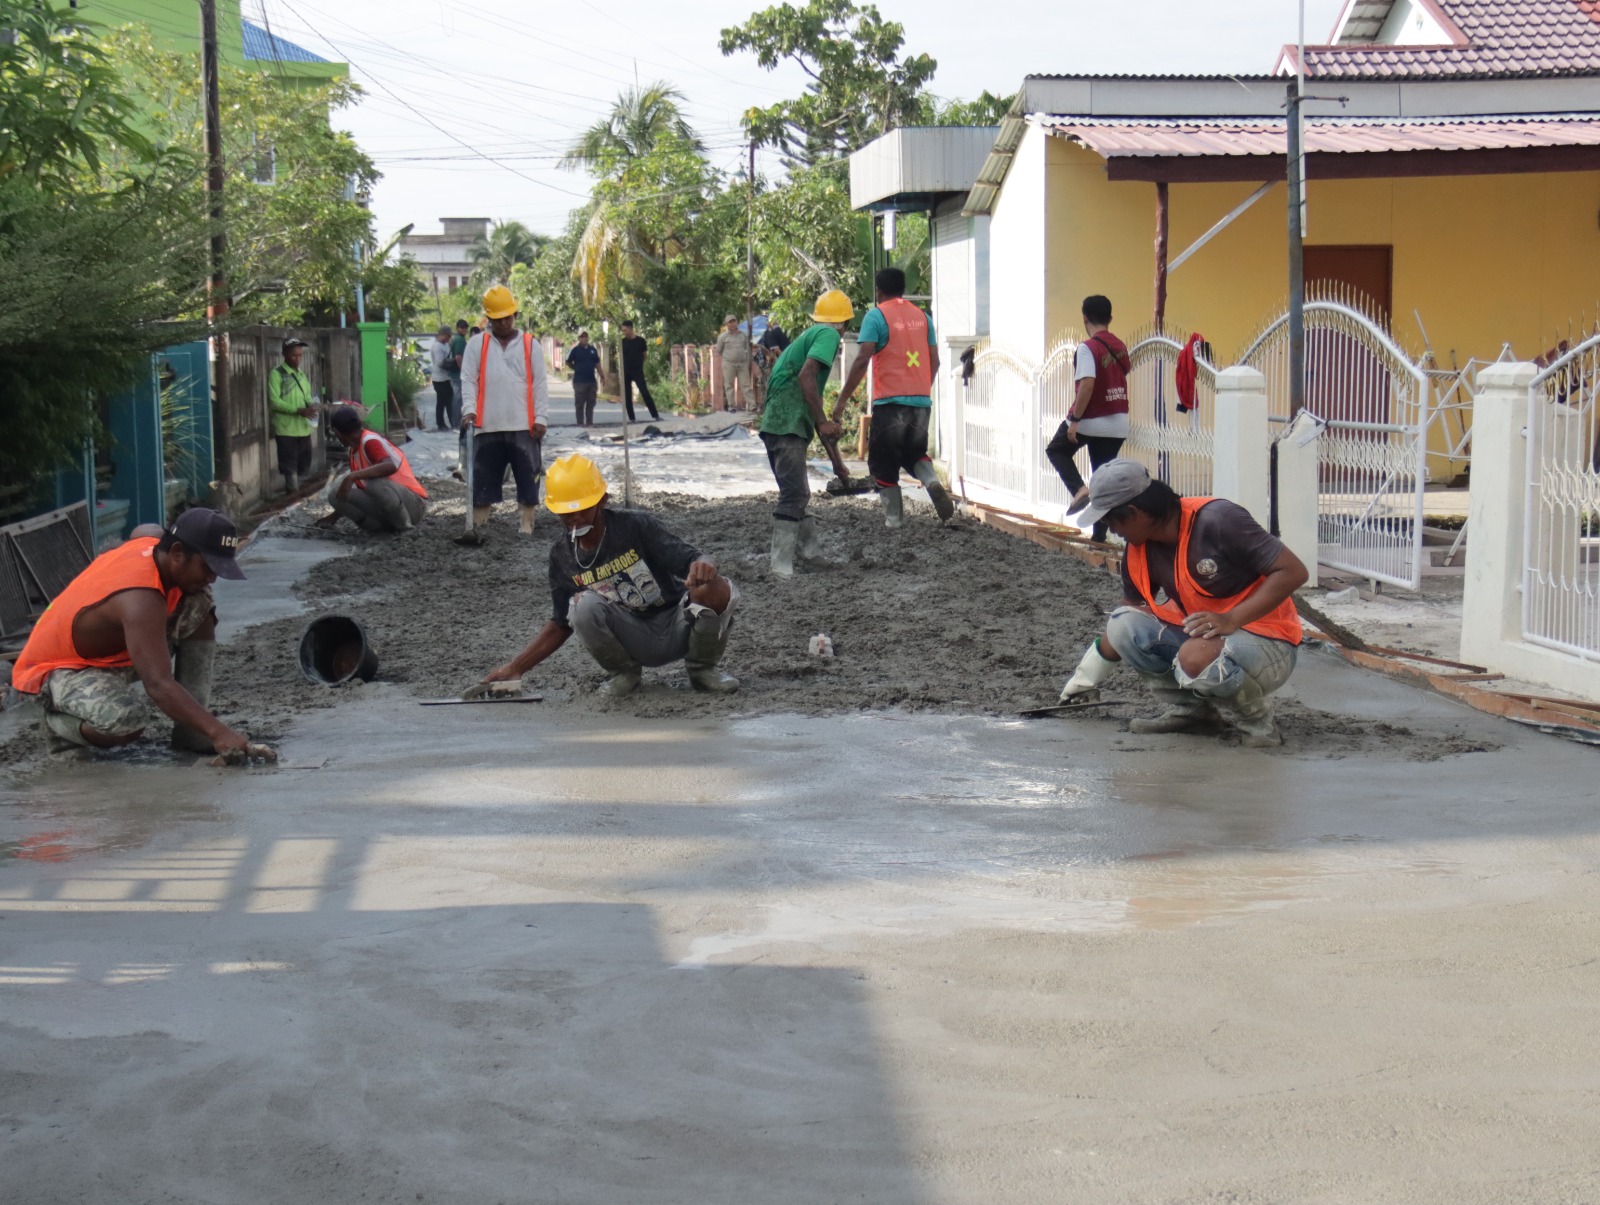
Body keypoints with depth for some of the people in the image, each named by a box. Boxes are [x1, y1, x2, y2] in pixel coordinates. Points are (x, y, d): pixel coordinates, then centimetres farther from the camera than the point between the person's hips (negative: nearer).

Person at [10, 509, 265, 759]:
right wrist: (218, 732, -50)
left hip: (112, 652, 10)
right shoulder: (142, 601, -37)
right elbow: (160, 685, -45)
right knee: (128, 719, -41)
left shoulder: (154, 538, -9)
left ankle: (190, 731, -3)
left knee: (200, 606, -5)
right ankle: (60, 723, -4)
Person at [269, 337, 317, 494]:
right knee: (290, 468, -4)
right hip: (286, 429, -7)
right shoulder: (276, 374, -7)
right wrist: (298, 410, -22)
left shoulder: (301, 374, 15)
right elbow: (274, 401, -14)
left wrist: (311, 404, -3)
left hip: (304, 428, 7)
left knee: (304, 466, 12)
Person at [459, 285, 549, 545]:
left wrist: (541, 418, -3)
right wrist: (469, 409, -12)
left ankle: (527, 529, 7)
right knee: (483, 481, 3)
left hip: (523, 427, 0)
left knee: (528, 479, 1)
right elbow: (468, 380, 3)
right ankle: (477, 529, 6)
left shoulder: (530, 345, 6)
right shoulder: (476, 344, 7)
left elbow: (540, 385, 5)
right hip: (488, 427, 0)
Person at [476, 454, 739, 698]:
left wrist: (703, 566, -43)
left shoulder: (637, 526, -11)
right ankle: (623, 673, 0)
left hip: (676, 630, -1)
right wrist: (515, 668, 3)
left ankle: (702, 668, -1)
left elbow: (692, 559, -17)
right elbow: (561, 625, 10)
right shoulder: (562, 555, 0)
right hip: (633, 641, 1)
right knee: (585, 605, -30)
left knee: (718, 590, -32)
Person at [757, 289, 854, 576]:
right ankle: (782, 563, -20)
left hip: (776, 423, 10)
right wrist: (823, 422, -17)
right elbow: (806, 375, -19)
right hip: (789, 425, -10)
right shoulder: (829, 334, -5)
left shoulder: (809, 334, 23)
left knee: (797, 492, 21)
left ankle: (808, 548, 33)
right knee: (794, 494, -14)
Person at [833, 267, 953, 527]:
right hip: (921, 400, 5)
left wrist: (842, 399, -10)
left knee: (883, 462, 7)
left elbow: (862, 361, -13)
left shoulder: (876, 316, -5)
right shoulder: (922, 316, 11)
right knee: (914, 452, 21)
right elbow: (934, 361, 12)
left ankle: (893, 518, 3)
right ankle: (933, 482, -8)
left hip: (890, 401, -5)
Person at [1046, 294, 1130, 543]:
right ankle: (1100, 534, 9)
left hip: (1089, 420, -6)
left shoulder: (1087, 348, -14)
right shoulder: (1120, 347, 7)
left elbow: (1087, 384, -23)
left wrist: (1075, 420, -20)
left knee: (1056, 450, 19)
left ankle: (1079, 488, -4)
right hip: (1118, 423, 6)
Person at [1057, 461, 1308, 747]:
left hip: (1268, 643, -7)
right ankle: (1189, 709, 3)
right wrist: (1085, 678, 19)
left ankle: (1256, 717, -9)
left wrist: (1231, 619, -30)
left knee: (1197, 657, -38)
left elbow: (1293, 572, -23)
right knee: (1125, 624, -13)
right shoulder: (1139, 553, 0)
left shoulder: (1217, 520, -22)